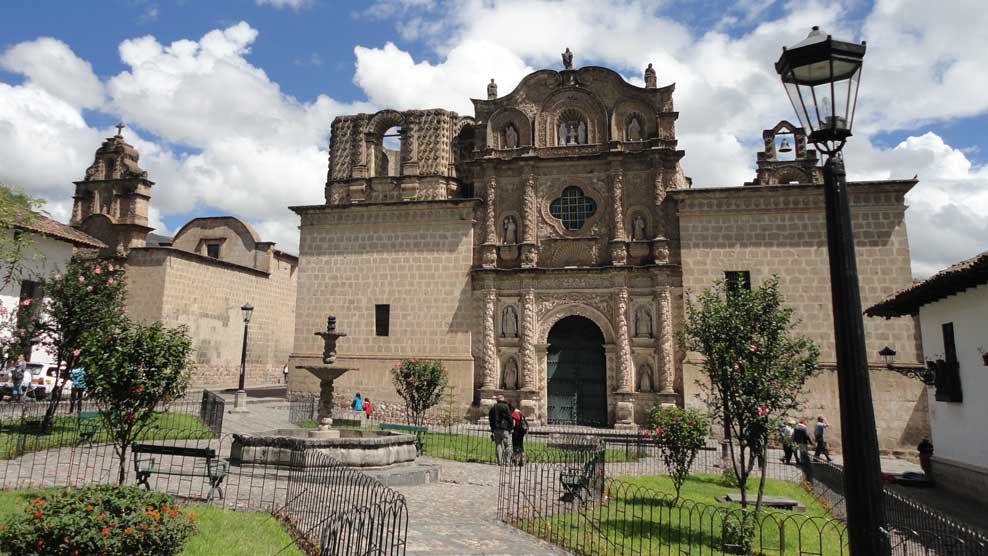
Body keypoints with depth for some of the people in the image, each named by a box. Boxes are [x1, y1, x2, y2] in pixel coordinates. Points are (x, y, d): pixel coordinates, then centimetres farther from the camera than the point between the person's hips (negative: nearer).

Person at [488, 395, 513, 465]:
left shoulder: (493, 408, 11)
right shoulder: (506, 407, -7)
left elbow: (490, 419, 16)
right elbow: (509, 418, -9)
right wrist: (510, 428, 0)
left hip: (495, 429, 5)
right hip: (504, 429, -5)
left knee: (498, 445, 8)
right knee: (508, 445, 1)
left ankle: (499, 461, 4)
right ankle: (506, 461, -5)